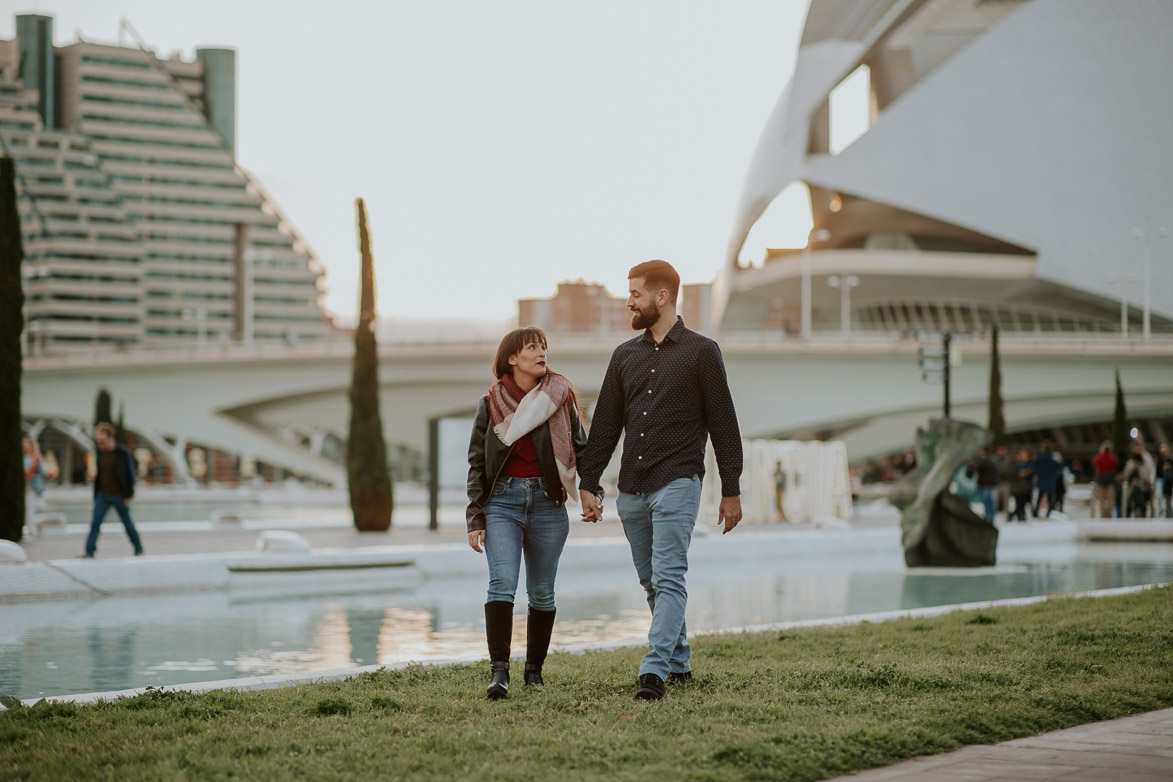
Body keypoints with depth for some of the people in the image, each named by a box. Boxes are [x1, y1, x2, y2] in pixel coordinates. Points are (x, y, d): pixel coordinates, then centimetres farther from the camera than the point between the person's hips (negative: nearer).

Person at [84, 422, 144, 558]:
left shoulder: (123, 453, -11)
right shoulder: (100, 452, 2)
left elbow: (130, 475, -7)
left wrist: (128, 496, -9)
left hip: (119, 496, -3)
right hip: (102, 495, 3)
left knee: (127, 524, 9)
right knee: (95, 523, -10)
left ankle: (138, 550, 27)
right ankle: (89, 553, -13)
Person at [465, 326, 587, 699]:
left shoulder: (559, 396, 5)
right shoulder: (490, 403, 4)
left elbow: (580, 449, 9)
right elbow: (477, 463, 6)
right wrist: (474, 519, 1)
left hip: (547, 502, 1)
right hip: (502, 501, -1)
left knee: (542, 592, 6)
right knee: (502, 583, -16)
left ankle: (534, 668, 19)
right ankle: (499, 671, -20)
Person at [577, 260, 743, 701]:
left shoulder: (700, 352, 1)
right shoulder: (625, 356, 15)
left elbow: (723, 424, 1)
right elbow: (605, 424, 15)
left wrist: (731, 491, -2)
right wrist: (588, 484, 8)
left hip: (677, 483, -6)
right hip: (631, 490, 6)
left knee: (668, 578, -12)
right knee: (650, 582, 9)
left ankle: (654, 671, -19)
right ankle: (679, 664, 21)